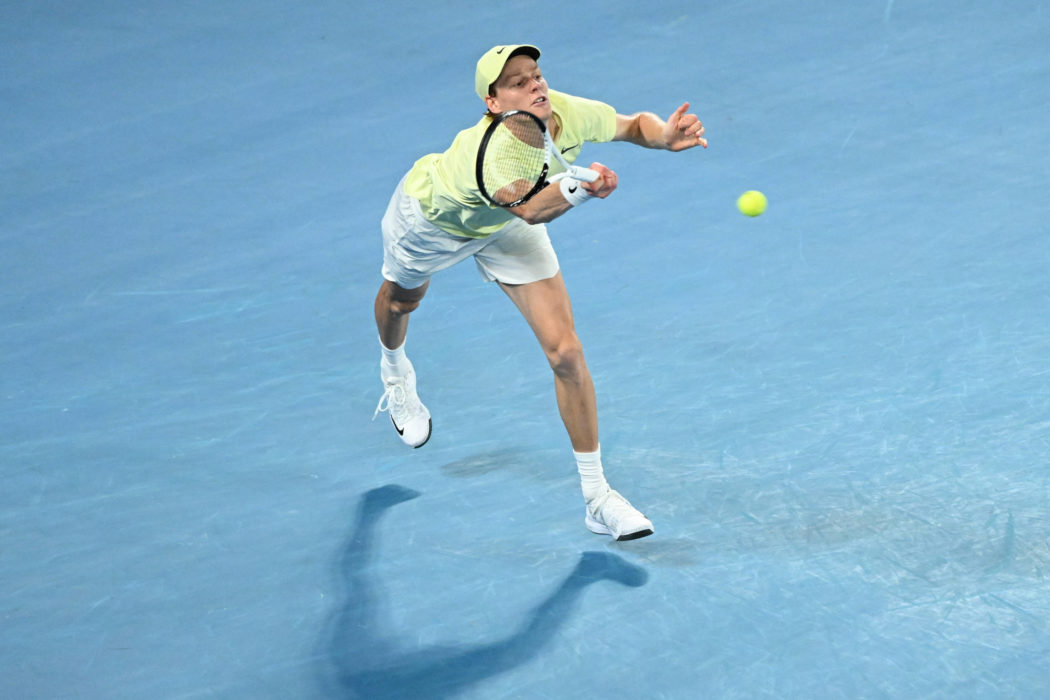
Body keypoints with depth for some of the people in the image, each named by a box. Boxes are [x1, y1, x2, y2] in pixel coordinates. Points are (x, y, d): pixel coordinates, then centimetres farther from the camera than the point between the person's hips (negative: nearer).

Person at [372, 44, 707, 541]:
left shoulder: (570, 114, -31)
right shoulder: (485, 152, -47)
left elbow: (635, 123, -12)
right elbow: (532, 212, -62)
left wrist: (666, 135, -33)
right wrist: (578, 189, -81)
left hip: (504, 226, 3)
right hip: (430, 215, -3)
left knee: (566, 354, -10)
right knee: (401, 300, 30)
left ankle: (596, 498, 0)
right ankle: (395, 371, 69)